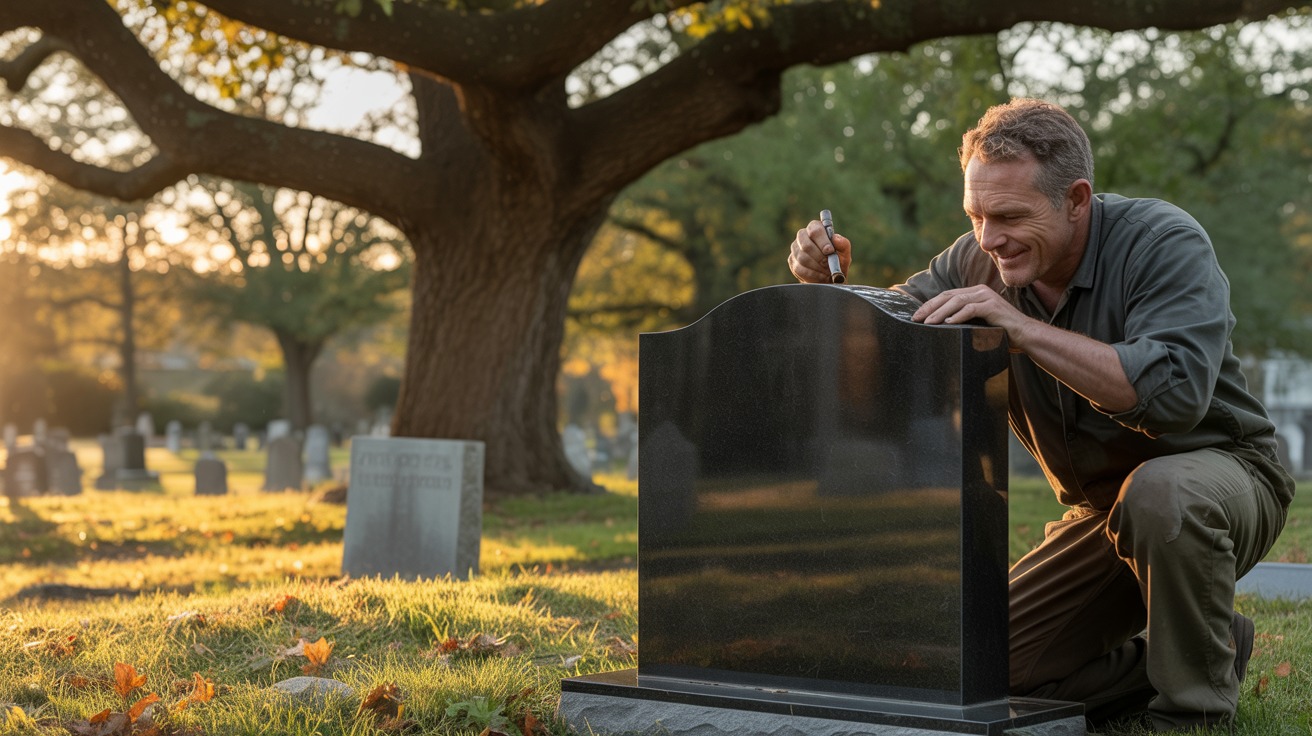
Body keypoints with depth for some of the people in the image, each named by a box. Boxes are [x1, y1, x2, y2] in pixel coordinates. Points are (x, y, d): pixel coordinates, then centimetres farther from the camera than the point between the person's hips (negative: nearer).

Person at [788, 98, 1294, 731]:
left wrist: (1024, 329, -39)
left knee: (1160, 494, -41)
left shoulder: (1164, 243, -22)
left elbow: (1175, 394, -37)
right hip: (1098, 513, 6)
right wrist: (827, 286, -24)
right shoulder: (976, 263, -5)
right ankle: (1213, 652, 12)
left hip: (1221, 469, -5)